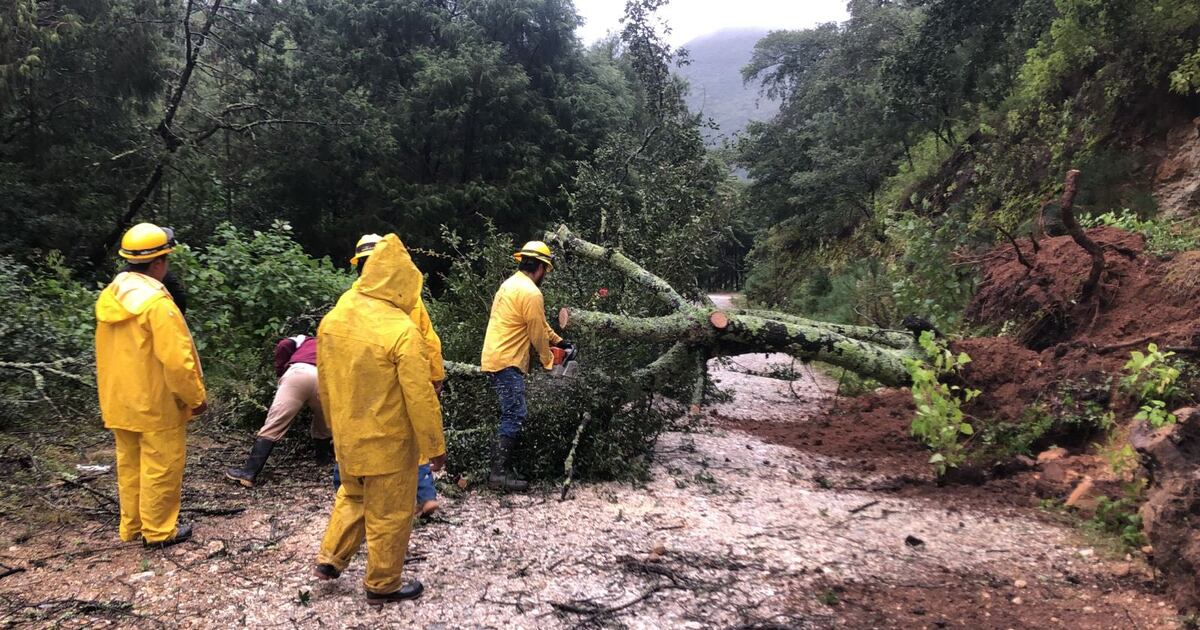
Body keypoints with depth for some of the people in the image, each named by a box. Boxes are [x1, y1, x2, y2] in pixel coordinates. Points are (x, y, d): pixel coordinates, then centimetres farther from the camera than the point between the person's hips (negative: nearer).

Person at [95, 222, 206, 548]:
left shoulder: (110, 297, 4)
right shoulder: (156, 301, -23)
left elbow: (108, 353, 14)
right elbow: (176, 361, -24)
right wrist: (196, 398, -12)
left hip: (120, 402, 8)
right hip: (157, 404, -8)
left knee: (129, 465, 18)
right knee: (160, 468, 6)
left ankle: (132, 526, 31)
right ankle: (159, 530, 16)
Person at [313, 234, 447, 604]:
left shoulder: (333, 318, -2)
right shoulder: (402, 331, -24)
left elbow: (324, 380, 9)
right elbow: (420, 398, -20)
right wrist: (436, 447, -9)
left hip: (347, 438, 6)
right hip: (388, 442, -6)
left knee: (351, 497, 29)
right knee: (388, 515, 10)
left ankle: (330, 560, 32)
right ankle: (382, 585, 24)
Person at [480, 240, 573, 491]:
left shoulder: (511, 284, 16)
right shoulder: (531, 293, -16)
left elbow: (540, 324, 24)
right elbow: (538, 334, -9)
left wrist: (559, 341, 28)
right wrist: (548, 361, 6)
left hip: (495, 358, 10)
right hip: (507, 362, -10)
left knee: (511, 414, 15)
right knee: (514, 416, -9)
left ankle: (501, 462, 20)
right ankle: (499, 473, -9)